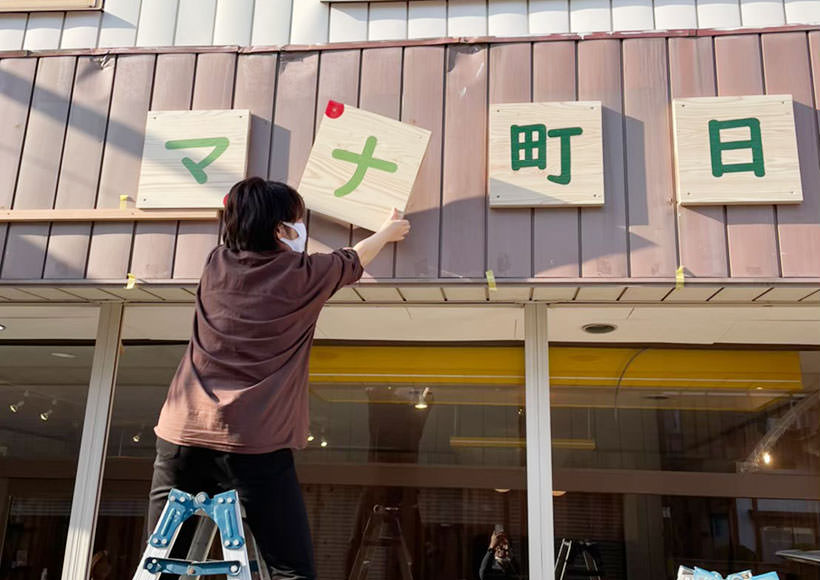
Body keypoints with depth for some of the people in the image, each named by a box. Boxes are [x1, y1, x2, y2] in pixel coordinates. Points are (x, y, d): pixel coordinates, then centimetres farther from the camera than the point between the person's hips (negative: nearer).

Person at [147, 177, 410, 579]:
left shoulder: (215, 264, 12)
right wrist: (387, 232, 42)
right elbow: (354, 262, 22)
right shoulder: (302, 275, 1)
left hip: (181, 433, 5)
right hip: (254, 443, -5)